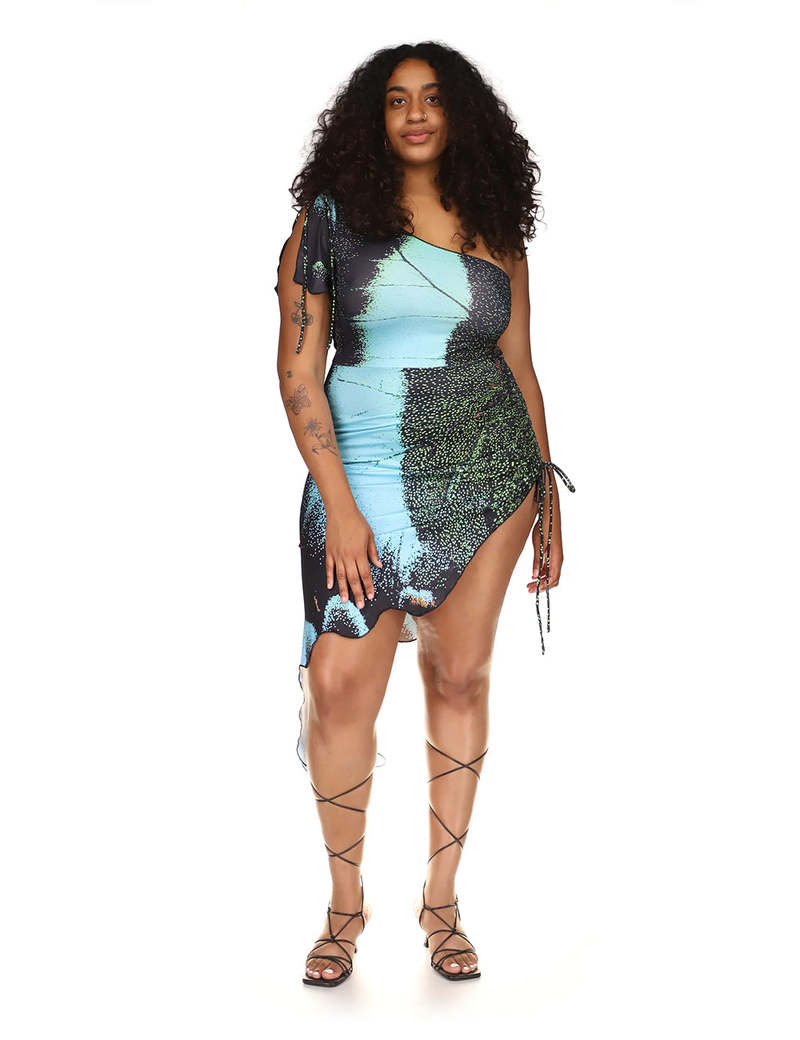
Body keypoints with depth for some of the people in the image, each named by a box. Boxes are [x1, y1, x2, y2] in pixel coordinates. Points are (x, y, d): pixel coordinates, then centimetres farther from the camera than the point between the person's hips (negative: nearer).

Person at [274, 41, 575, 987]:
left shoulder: (495, 231, 9)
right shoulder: (331, 217, 1)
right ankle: (345, 902, 12)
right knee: (339, 684, -8)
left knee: (460, 676, 5)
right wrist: (338, 505, -11)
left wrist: (547, 498, 11)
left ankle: (441, 899, 19)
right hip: (364, 474, -2)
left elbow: (519, 366, 13)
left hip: (490, 474, 3)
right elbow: (298, 369, -4)